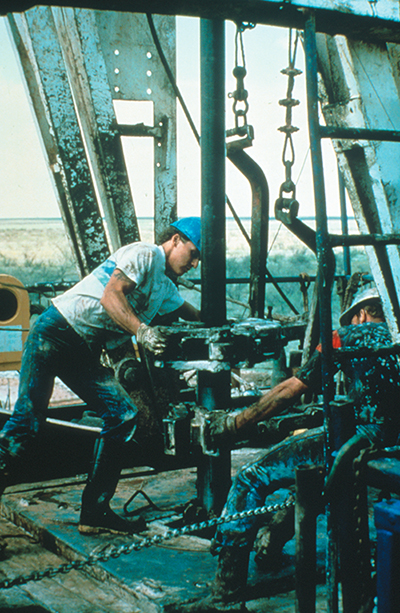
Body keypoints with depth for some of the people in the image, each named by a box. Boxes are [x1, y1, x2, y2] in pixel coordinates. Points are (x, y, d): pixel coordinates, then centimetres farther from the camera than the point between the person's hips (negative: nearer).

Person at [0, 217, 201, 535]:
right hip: (55, 333, -8)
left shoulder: (165, 287, 23)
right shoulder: (145, 254, -6)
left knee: (124, 416, -3)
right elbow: (110, 296, -19)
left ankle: (95, 513, 1)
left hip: (85, 354, 9)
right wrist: (141, 331, -30)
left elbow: (195, 315, 39)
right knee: (29, 418, -16)